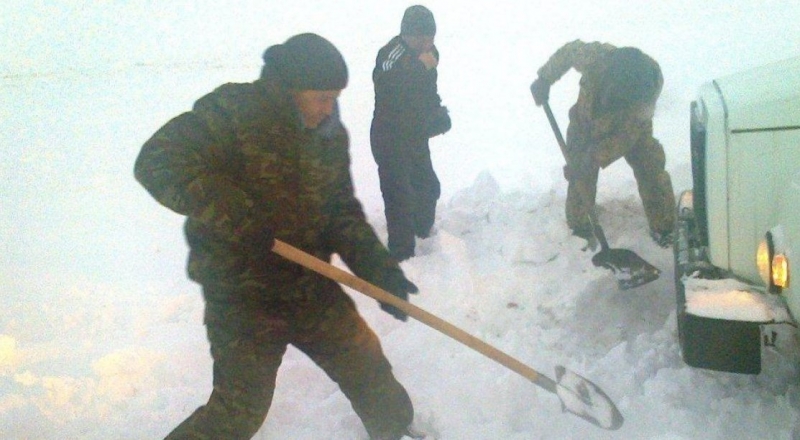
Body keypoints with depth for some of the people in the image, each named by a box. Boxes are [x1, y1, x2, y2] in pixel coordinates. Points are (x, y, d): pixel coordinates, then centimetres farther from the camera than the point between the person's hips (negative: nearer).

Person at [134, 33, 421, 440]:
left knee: (368, 368, 14)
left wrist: (379, 267, -9)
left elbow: (342, 212, 6)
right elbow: (157, 162, -23)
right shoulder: (233, 111, -16)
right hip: (242, 296, -6)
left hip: (313, 288, 6)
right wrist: (237, 214, -31)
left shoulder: (330, 135, 4)